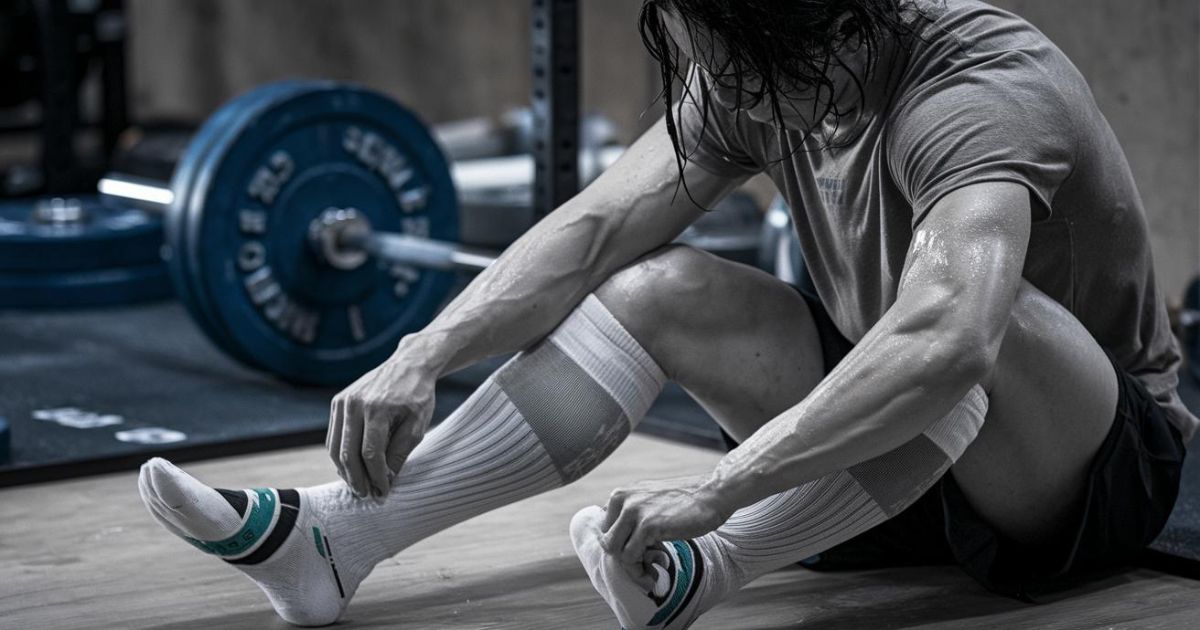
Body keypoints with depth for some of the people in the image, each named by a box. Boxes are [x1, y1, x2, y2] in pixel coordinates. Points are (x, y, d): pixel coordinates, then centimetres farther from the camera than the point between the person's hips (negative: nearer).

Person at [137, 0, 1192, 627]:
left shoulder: (978, 95, -32)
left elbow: (941, 341, -48)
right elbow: (599, 226, -10)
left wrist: (716, 492, -51)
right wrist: (422, 357, -23)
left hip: (1095, 465, -6)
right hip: (892, 440, 6)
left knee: (983, 318, -39)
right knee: (657, 288, -13)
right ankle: (333, 534, -20)